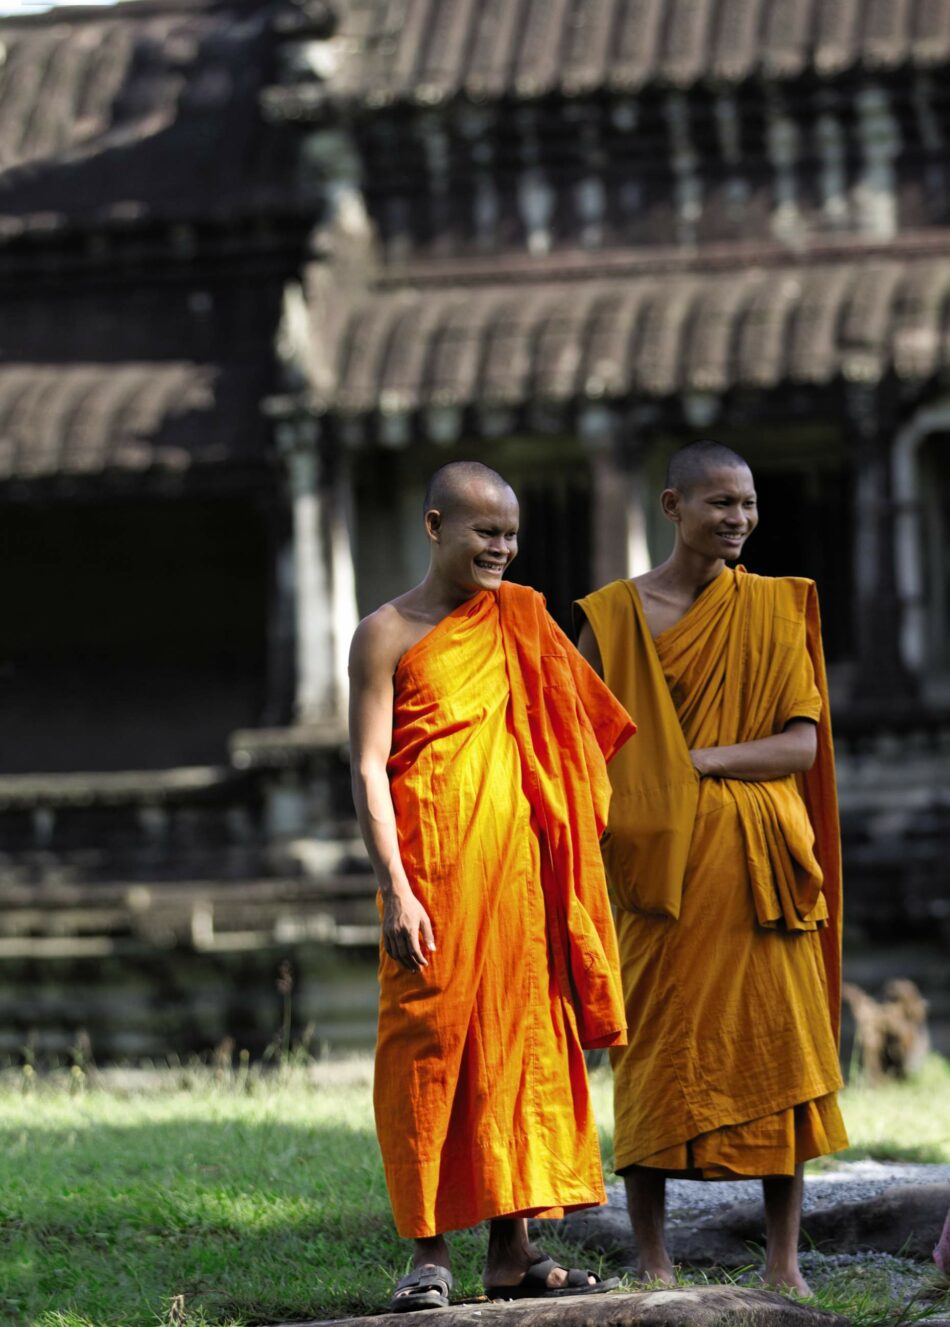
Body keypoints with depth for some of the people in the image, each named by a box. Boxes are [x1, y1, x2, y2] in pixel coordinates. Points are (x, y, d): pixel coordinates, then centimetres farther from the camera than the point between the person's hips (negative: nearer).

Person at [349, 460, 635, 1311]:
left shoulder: (519, 622, 13)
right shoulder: (389, 635, -1)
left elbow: (576, 732, 20)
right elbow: (369, 768, -7)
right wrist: (396, 890, -15)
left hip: (517, 863, 5)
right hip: (434, 866, -5)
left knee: (520, 1043, 5)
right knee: (429, 1047, -4)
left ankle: (512, 1249, 9)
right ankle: (430, 1252, 2)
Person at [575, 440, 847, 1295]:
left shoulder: (775, 609, 7)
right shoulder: (616, 615, 4)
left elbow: (803, 744, 0)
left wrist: (707, 759, -13)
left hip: (761, 868, 1)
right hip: (660, 866, -1)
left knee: (779, 1048, -1)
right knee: (656, 1051, -1)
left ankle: (785, 1263, 5)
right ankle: (654, 1263, 6)